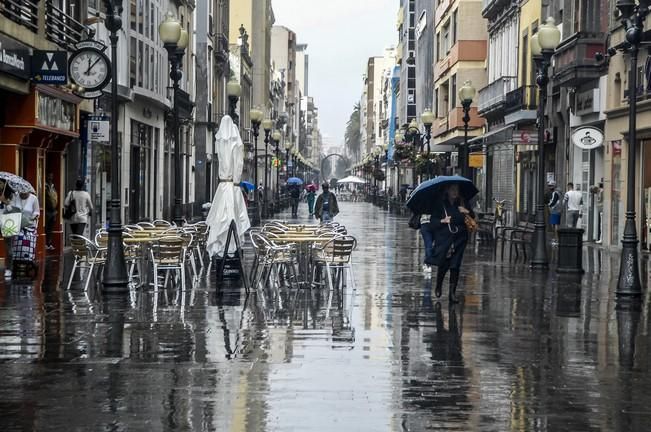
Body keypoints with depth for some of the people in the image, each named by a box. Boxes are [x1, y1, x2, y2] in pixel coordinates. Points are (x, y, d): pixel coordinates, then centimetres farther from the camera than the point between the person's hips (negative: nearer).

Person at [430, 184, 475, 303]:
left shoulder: (462, 204, 7)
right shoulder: (440, 205, 0)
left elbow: (472, 217, 11)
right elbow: (432, 222, -2)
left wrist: (467, 212, -10)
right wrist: (443, 221, -20)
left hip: (459, 239, 2)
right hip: (444, 239, -2)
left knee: (455, 266, -3)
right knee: (443, 265, 1)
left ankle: (452, 293, 3)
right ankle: (438, 287, 30)